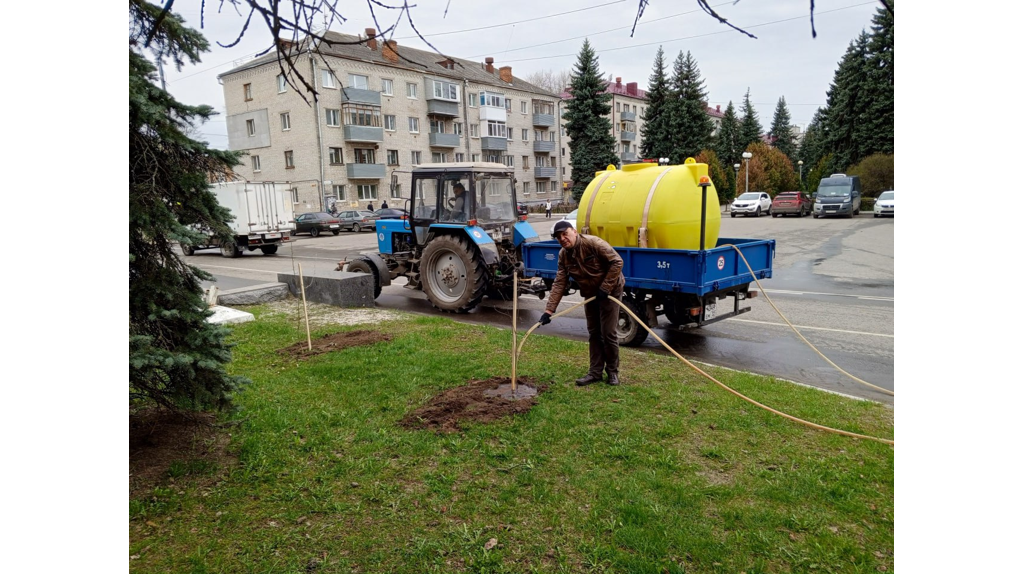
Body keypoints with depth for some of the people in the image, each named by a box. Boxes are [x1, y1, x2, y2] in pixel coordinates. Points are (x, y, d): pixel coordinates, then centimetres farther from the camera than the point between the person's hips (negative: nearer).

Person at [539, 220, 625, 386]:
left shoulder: (593, 243, -25)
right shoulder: (563, 255, -6)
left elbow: (617, 262, -25)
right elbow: (559, 284, -9)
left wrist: (605, 288, -24)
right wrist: (549, 310, -17)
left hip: (610, 291, -6)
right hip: (590, 294, 6)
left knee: (608, 333, -3)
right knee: (594, 333, 10)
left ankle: (612, 371, 14)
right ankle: (595, 372, 19)